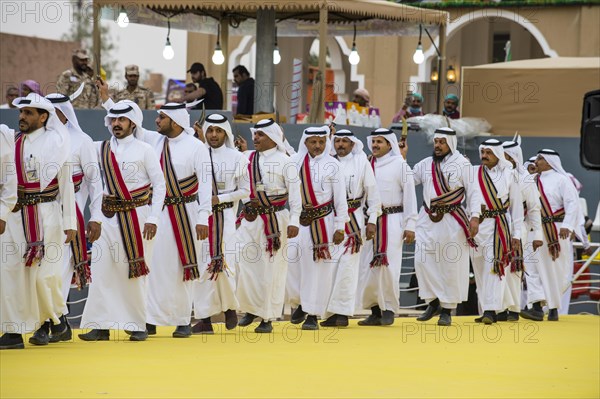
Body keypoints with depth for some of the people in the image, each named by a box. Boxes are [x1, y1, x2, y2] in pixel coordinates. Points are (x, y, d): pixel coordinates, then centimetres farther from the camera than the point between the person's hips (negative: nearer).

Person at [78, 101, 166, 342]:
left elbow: (159, 185, -1)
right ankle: (101, 326, -2)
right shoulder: (101, 149, 9)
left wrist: (153, 218, -7)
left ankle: (138, 325, 9)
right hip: (109, 217, 3)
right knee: (102, 269, -4)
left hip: (137, 216, -3)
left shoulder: (144, 150, 0)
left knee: (135, 272, 0)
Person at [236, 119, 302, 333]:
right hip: (251, 218, 4)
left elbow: (295, 193, -5)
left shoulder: (284, 162, -5)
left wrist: (293, 221, -10)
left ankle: (267, 318, 7)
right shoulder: (248, 159, 9)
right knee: (245, 265, -1)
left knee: (272, 269, -1)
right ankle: (251, 309, 18)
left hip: (276, 219, -4)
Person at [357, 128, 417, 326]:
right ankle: (375, 310, 9)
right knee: (370, 266, 1)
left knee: (388, 265, -7)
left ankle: (389, 309, 1)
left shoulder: (400, 165, 0)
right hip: (370, 221, 4)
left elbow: (409, 196, -1)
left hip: (392, 221, -4)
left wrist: (410, 226, -4)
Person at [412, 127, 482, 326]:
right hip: (427, 219, 4)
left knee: (451, 265, -1)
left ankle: (446, 309, 8)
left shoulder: (462, 164, -2)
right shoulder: (425, 164, 12)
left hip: (452, 220, -4)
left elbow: (473, 191, -3)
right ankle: (433, 302, 12)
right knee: (422, 260, -4)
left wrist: (474, 217, -13)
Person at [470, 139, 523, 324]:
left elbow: (516, 205, 6)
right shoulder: (473, 173, 8)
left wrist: (516, 234, 3)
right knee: (479, 269, 6)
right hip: (475, 224, 3)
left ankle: (490, 309, -18)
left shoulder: (508, 175, 4)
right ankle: (487, 310, 14)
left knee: (494, 267, -13)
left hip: (499, 225, -3)